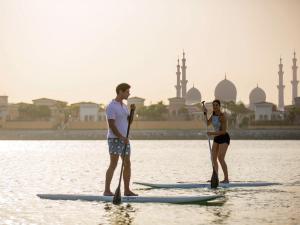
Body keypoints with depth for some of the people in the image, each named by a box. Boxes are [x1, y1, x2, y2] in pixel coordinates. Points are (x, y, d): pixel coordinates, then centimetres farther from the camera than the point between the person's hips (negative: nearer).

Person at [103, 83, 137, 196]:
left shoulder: (124, 106, 15)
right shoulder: (111, 106, -12)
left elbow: (129, 121, 12)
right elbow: (111, 125, -18)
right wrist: (122, 137, -23)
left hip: (124, 139, 8)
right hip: (114, 139, -8)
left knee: (127, 164, 6)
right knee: (113, 164, -11)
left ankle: (127, 190, 11)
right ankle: (107, 190, -8)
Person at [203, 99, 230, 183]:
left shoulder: (222, 116, -19)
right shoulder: (213, 115, 5)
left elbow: (223, 131, -21)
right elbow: (207, 124, 7)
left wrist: (212, 133, -24)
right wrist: (205, 113, -2)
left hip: (224, 138, -8)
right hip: (216, 138, 8)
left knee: (221, 158, -17)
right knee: (213, 158, 3)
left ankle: (226, 179, -12)